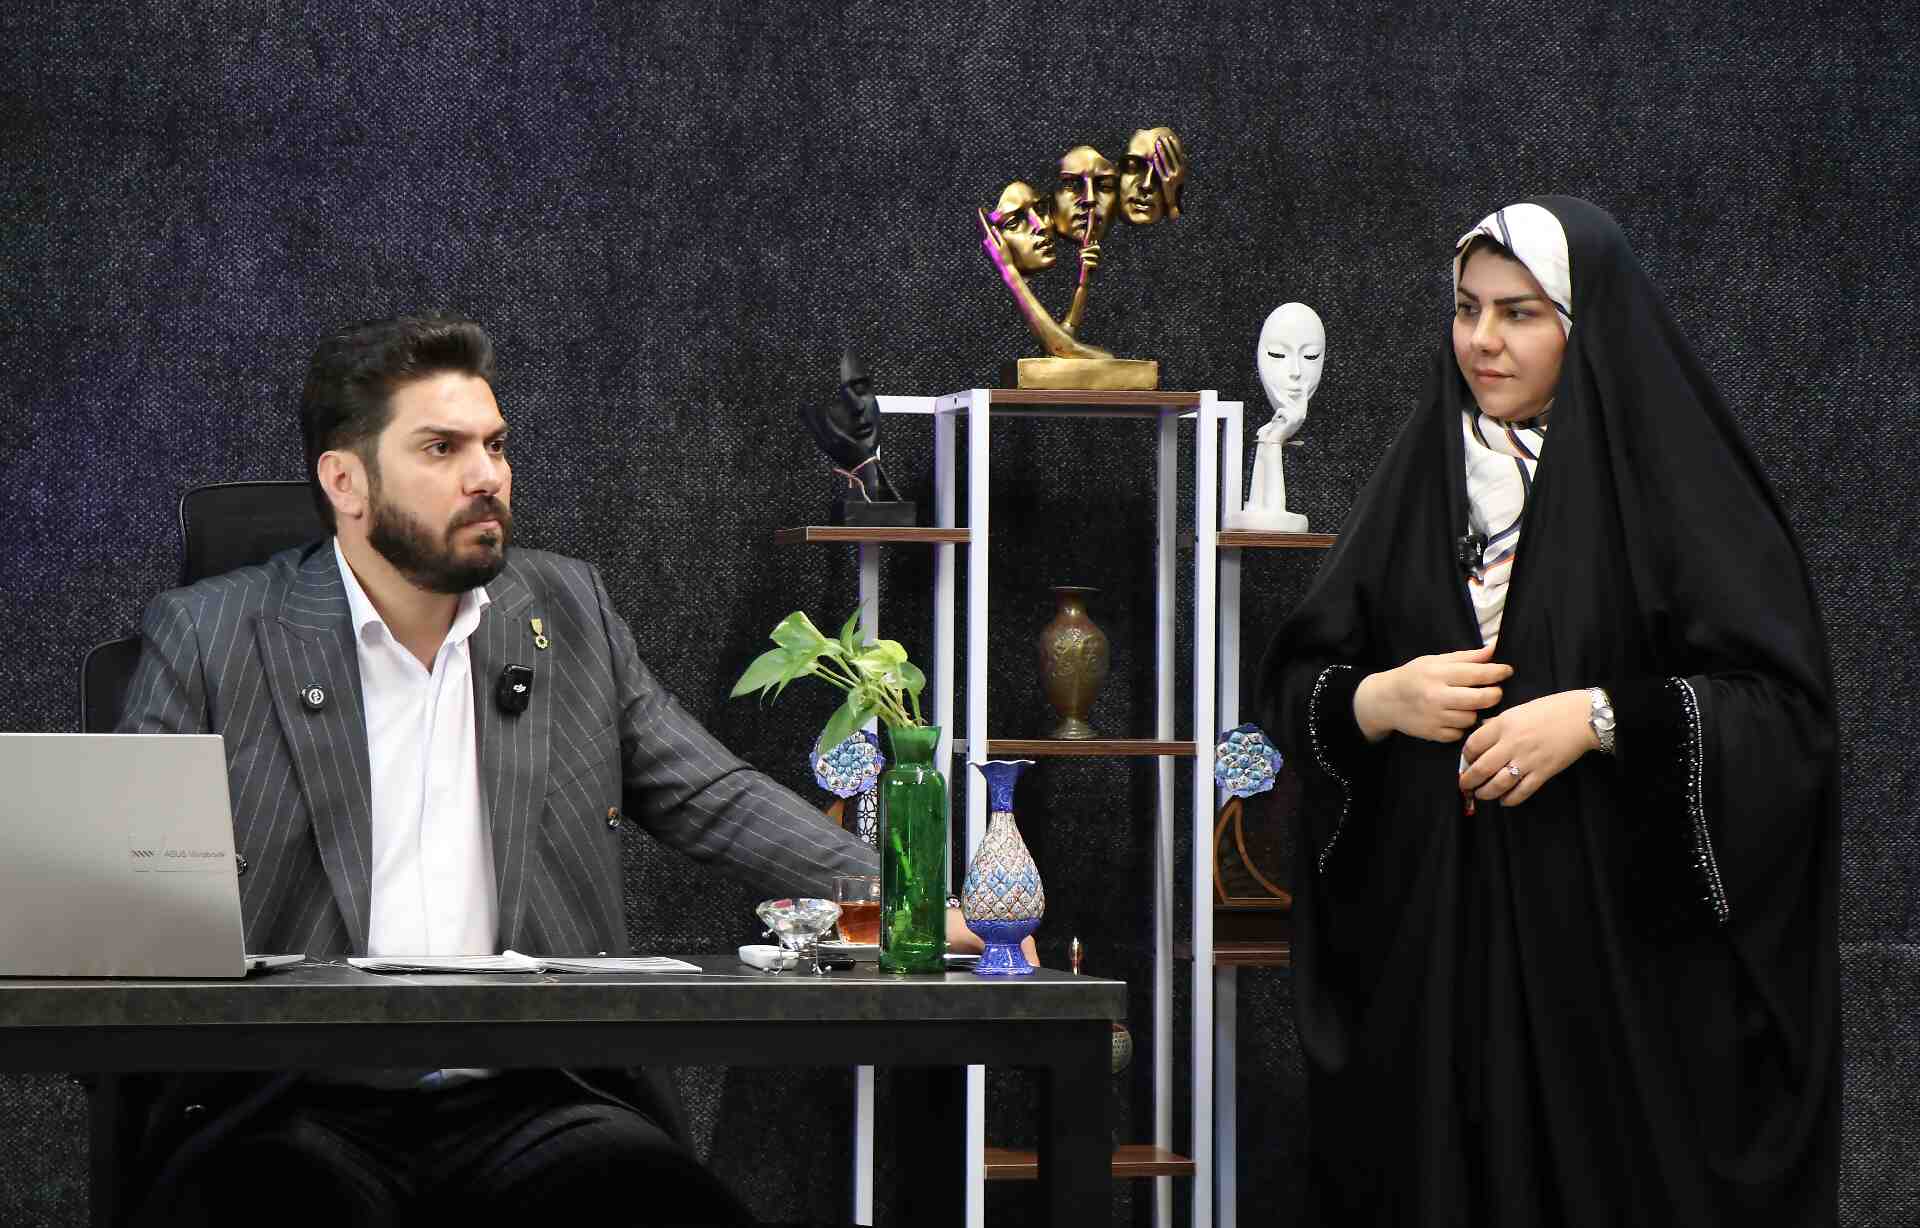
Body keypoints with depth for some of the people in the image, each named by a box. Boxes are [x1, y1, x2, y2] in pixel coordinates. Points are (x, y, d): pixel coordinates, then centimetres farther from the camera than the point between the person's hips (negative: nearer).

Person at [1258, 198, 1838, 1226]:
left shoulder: (1670, 478, -4)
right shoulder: (1420, 478, 10)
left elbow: (1786, 709, -10)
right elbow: (1294, 684, 13)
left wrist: (1600, 719, -20)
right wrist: (1377, 702, -8)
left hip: (1613, 948, -4)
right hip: (1429, 944, 4)